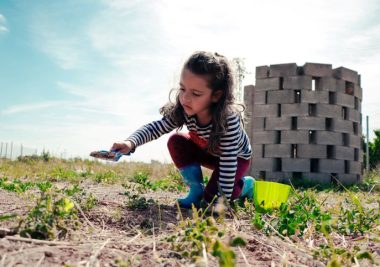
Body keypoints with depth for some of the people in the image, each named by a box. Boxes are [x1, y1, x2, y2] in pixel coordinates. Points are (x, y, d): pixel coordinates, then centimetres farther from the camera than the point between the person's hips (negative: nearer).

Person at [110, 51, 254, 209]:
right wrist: (130, 143, -44)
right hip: (207, 151, 5)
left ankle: (245, 185, 9)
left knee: (212, 197, -22)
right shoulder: (183, 110, -28)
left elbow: (228, 162, -39)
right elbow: (157, 127, -25)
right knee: (176, 142, -20)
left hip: (237, 157, -5)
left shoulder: (229, 119, -41)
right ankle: (197, 191, -6)